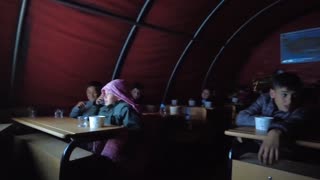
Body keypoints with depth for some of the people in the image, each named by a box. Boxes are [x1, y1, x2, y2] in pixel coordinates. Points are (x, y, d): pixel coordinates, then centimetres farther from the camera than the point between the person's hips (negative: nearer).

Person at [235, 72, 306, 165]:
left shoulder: (299, 111, -15)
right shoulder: (265, 99, -7)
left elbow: (292, 123, -41)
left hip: (284, 152, 0)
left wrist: (275, 132, -63)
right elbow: (241, 118, -17)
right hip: (257, 146, 1)